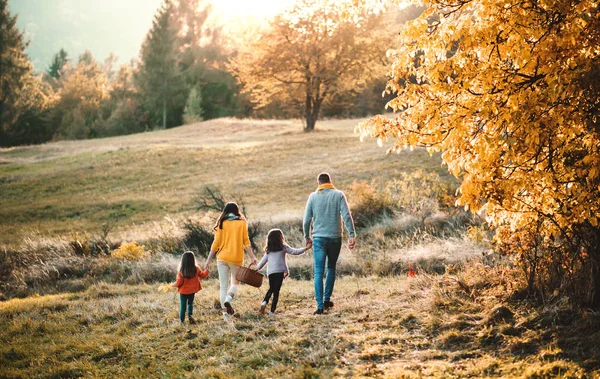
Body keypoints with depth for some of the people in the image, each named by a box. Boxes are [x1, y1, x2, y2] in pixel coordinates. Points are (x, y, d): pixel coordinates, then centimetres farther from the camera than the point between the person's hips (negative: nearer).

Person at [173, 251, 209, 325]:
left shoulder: (181, 271, -17)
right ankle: (190, 314, -2)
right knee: (190, 303, 21)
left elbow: (179, 282, -15)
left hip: (183, 291, -2)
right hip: (192, 291, 2)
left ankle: (182, 321, 11)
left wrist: (174, 285, 4)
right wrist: (206, 271, 23)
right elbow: (203, 275, 5)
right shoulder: (196, 269, -11)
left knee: (183, 305, 10)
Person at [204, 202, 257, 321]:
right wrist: (252, 257, -3)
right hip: (236, 258, -1)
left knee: (223, 286, 8)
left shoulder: (221, 224, 3)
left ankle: (225, 311, 2)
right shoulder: (242, 223, 1)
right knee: (235, 282, 16)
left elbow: (216, 243, 1)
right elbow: (246, 241, -5)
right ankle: (228, 299, -12)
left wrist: (208, 260, 6)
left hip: (222, 258, 1)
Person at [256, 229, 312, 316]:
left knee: (271, 289, 22)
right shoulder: (283, 247, 4)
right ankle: (272, 311, -2)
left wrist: (256, 269, 29)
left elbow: (263, 261, 17)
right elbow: (295, 252, 3)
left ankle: (264, 302, 0)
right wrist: (306, 248, 10)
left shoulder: (268, 250, 14)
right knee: (276, 291, 0)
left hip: (270, 272, 4)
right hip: (280, 271, -4)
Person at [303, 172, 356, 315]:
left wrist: (307, 237, 16)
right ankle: (327, 299, 22)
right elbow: (347, 216, -9)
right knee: (331, 268, 20)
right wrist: (352, 235, -9)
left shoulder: (313, 196, 3)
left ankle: (320, 305, -9)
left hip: (319, 238, -1)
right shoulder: (339, 195, 0)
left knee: (318, 272, -1)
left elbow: (306, 220, 3)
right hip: (335, 238, 1)